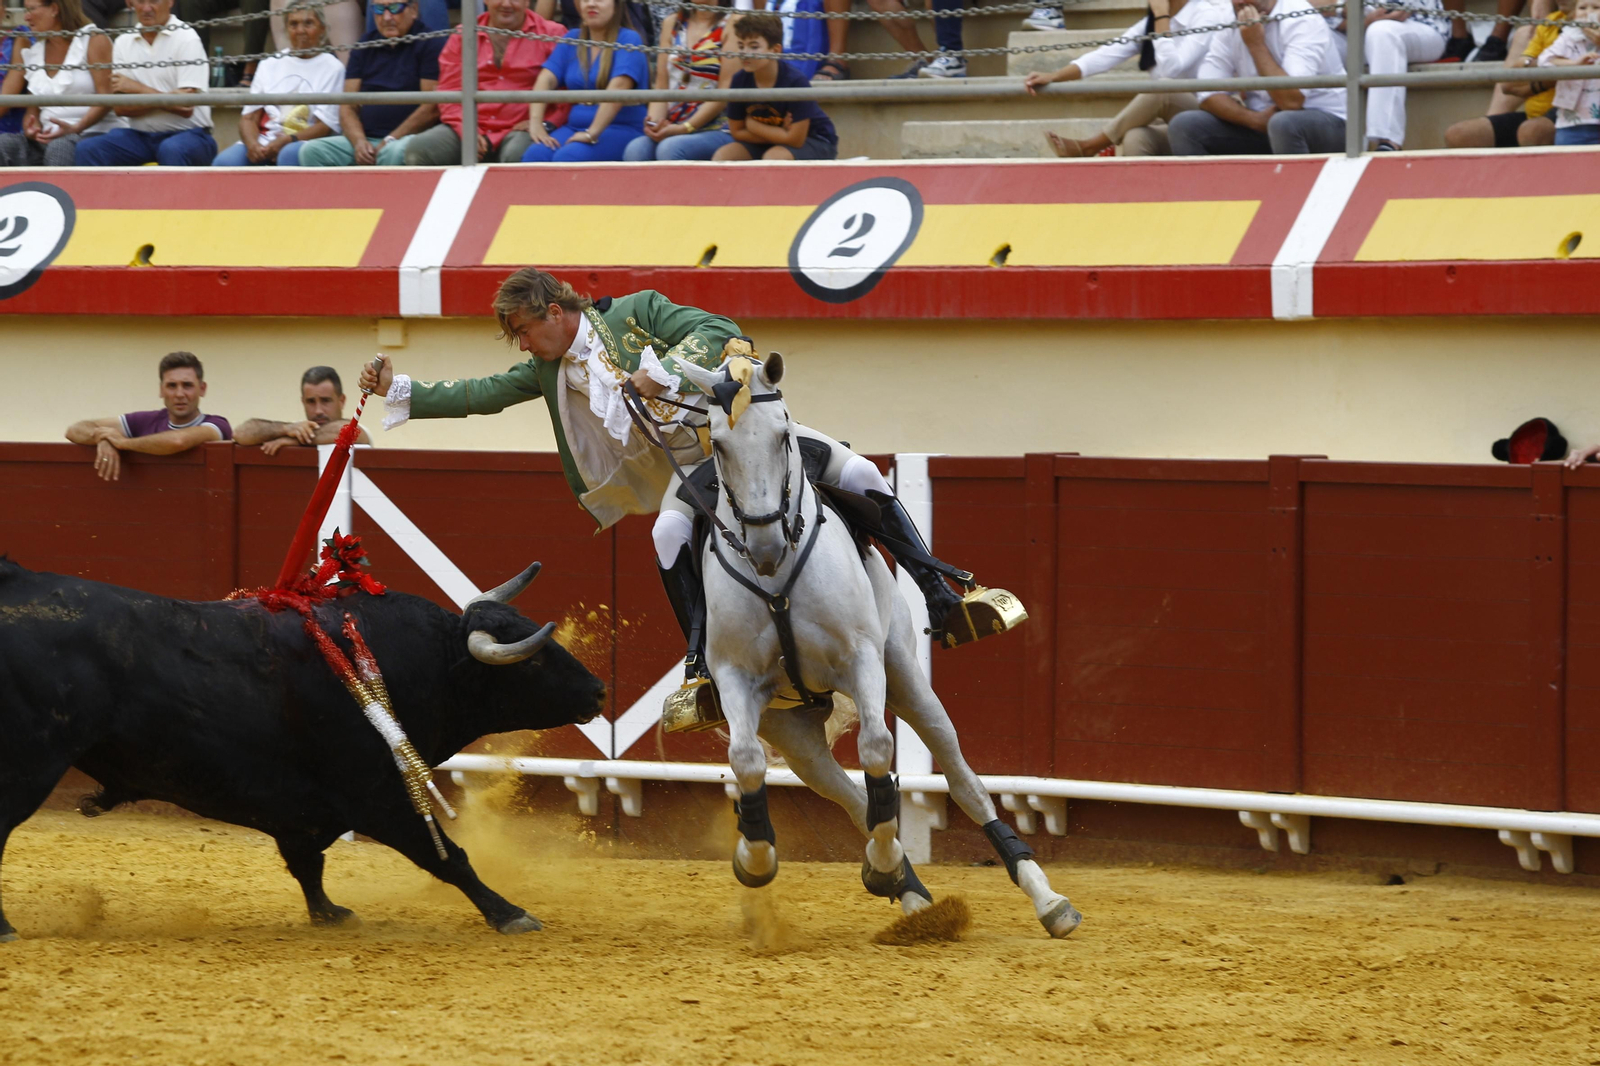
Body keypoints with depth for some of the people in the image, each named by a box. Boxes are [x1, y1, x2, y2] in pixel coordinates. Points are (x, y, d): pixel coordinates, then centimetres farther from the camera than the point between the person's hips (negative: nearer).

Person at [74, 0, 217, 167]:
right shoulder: (123, 43, 9)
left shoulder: (186, 39, -5)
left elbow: (186, 107, -13)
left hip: (187, 135, -4)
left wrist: (136, 88, -8)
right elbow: (121, 108, 0)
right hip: (140, 137, 4)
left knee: (171, 150, -38)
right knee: (87, 149, -20)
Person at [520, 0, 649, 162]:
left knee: (567, 157, -34)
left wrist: (592, 134, -28)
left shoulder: (628, 40, -5)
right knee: (535, 155, -25)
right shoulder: (572, 39, 13)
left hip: (622, 130, -5)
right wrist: (536, 123, -17)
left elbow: (618, 87, -19)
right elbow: (547, 79, 1)